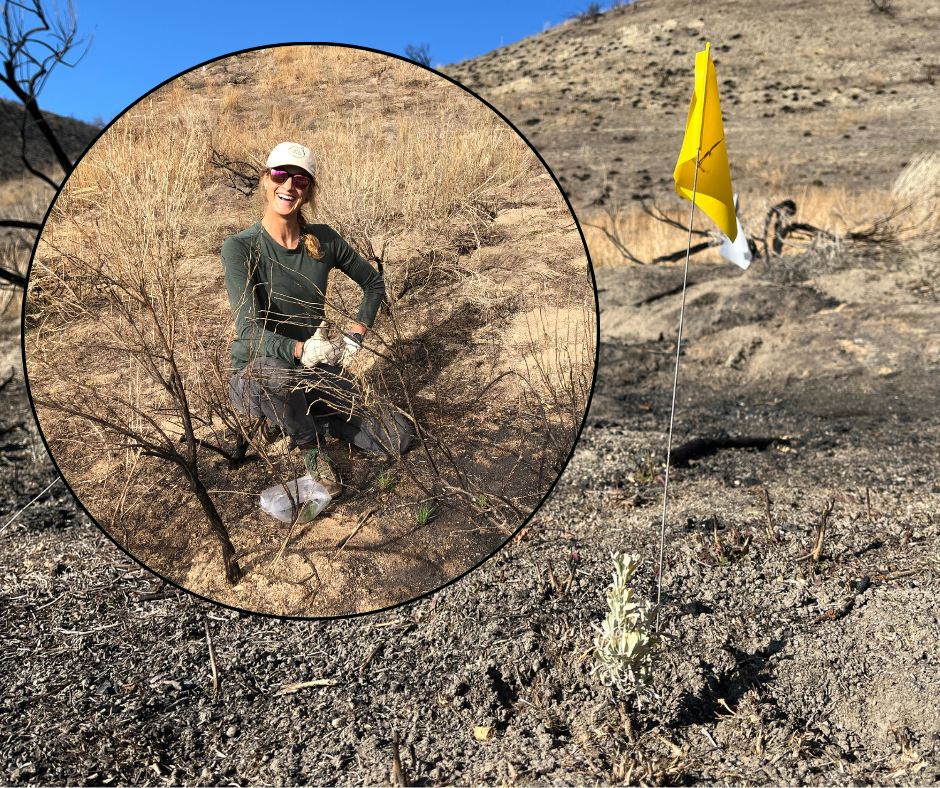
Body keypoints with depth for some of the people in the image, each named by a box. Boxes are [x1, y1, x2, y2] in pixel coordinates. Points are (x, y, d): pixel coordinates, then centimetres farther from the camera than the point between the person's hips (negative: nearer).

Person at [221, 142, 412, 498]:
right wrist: (301, 350, -42)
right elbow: (249, 329, -25)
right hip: (257, 375, -4)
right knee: (273, 372, -43)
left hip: (317, 375, 4)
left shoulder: (323, 240, -2)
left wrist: (355, 335, -3)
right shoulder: (240, 248, -15)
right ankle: (309, 446, -12)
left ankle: (296, 419, 11)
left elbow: (374, 283, 12)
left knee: (396, 439, -6)